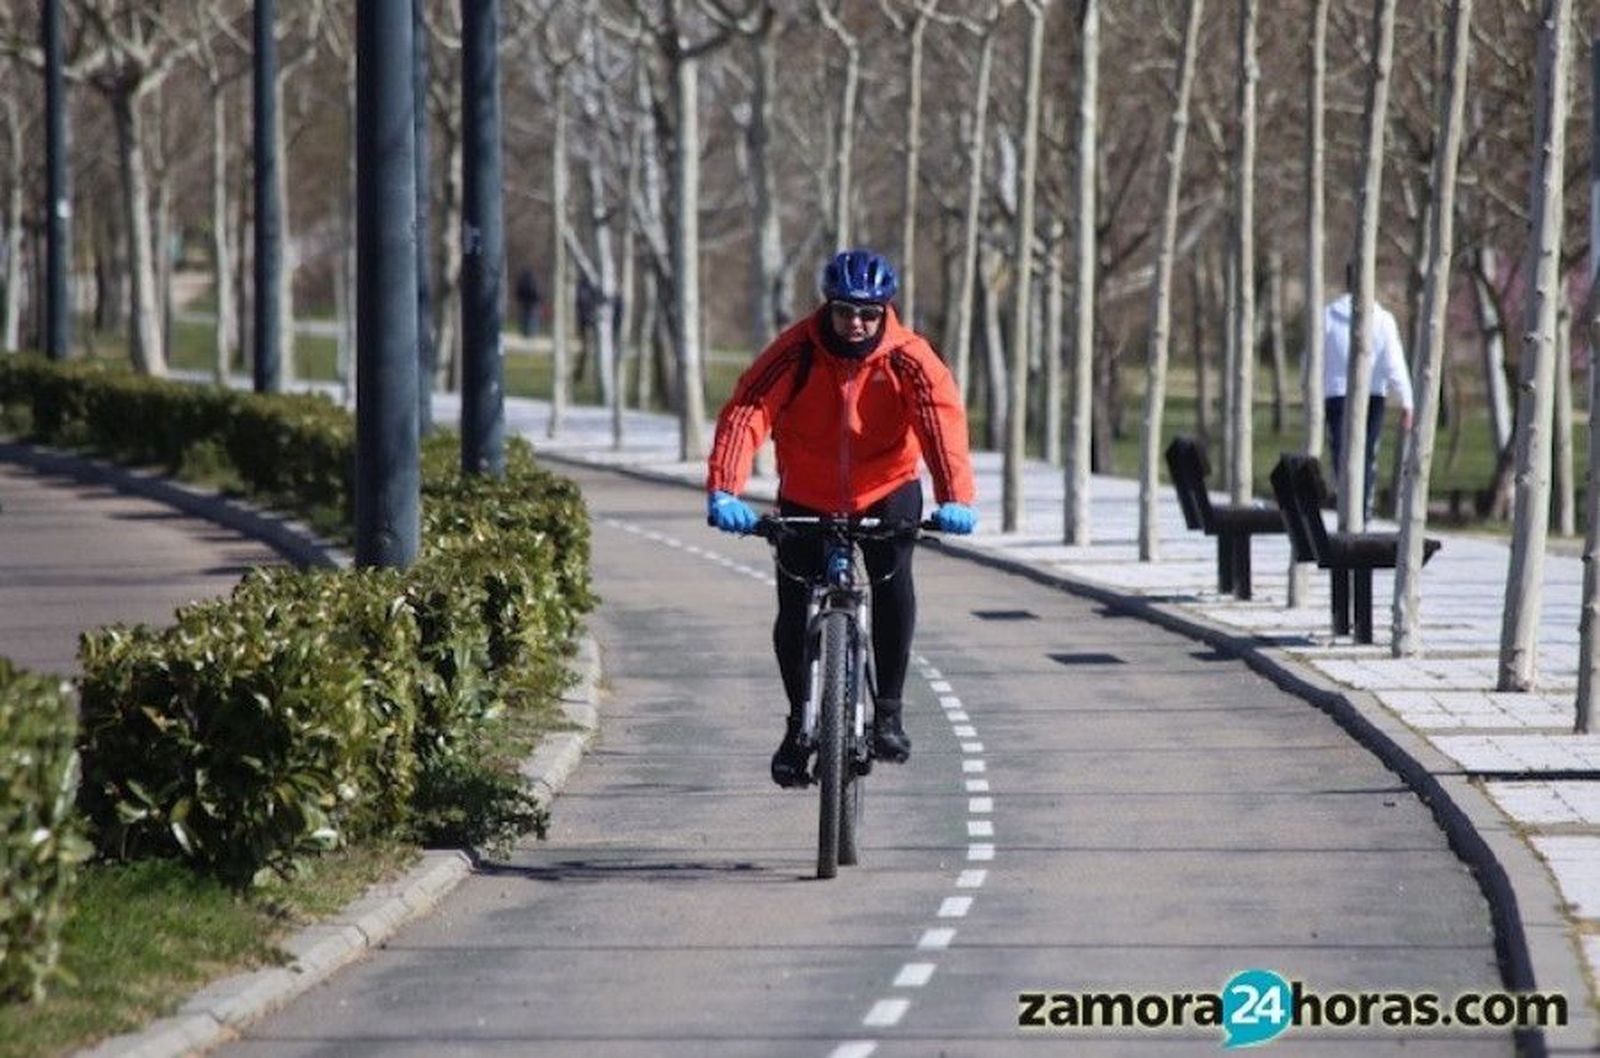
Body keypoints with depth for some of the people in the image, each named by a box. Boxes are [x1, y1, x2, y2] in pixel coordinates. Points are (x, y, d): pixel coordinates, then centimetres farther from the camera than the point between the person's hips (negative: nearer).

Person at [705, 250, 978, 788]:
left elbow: (943, 420, -32)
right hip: (807, 496, 1)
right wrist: (724, 492, -47)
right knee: (794, 607, -5)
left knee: (893, 577, -26)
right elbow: (745, 413, -31)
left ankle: (889, 710, -13)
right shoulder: (795, 353, -21)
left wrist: (956, 498, -49)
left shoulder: (910, 358, -20)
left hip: (887, 489, -1)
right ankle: (799, 724, 18)